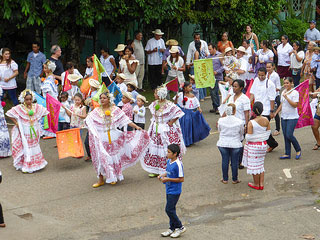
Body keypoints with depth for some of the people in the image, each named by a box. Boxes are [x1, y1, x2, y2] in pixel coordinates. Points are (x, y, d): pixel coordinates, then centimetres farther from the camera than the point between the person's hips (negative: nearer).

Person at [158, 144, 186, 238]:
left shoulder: (178, 164, -22)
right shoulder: (168, 161, 4)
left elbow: (181, 179, -21)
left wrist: (168, 179, -21)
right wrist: (162, 176, 0)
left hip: (174, 191, -9)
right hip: (168, 190, 9)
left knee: (169, 209, -6)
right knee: (171, 209, 16)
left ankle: (180, 227, 9)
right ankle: (172, 228, 28)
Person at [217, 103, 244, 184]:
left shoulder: (221, 120, -11)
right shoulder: (239, 122, -14)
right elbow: (242, 133, 2)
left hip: (223, 144, 1)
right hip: (235, 144, -1)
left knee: (225, 161, 12)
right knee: (234, 162, 11)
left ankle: (225, 179, 21)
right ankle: (234, 179, 22)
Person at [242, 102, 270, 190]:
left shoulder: (251, 123, -21)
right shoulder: (266, 120, -7)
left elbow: (249, 137, -20)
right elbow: (268, 132, 3)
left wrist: (246, 136, 2)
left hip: (253, 146, -5)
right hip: (263, 145, 5)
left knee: (254, 165, 10)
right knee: (261, 164, 20)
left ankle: (256, 184, 22)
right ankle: (261, 184, 23)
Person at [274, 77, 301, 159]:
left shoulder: (295, 93, -11)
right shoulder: (283, 92, 11)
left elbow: (295, 105, -19)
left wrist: (286, 97, -24)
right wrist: (276, 113, 15)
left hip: (292, 117, -7)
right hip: (284, 117, 7)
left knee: (289, 135, -11)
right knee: (285, 136, 7)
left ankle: (298, 150, 11)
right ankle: (287, 154, 14)